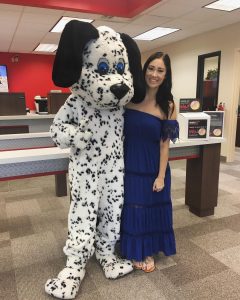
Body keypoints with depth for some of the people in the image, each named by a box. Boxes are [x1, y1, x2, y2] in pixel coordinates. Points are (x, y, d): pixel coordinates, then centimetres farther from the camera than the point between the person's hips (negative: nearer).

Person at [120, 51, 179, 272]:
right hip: (130, 164, 1)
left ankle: (149, 252, 36)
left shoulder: (167, 106, -5)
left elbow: (165, 144, -6)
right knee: (131, 209, 12)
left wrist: (161, 176, -8)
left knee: (153, 208, 12)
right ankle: (135, 252, 36)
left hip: (153, 166, 0)